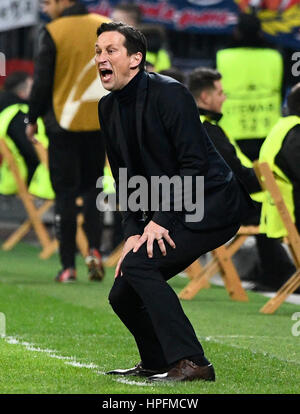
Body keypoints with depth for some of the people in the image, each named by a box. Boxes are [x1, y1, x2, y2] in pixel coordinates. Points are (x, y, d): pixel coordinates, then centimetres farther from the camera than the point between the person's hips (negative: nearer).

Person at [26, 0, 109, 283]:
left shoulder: (53, 33, -9)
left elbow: (41, 82, -6)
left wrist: (32, 120, 6)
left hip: (63, 124, -3)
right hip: (99, 122, 3)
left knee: (65, 193, 3)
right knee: (92, 188, 16)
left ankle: (68, 265, 1)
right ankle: (94, 249, -4)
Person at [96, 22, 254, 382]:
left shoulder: (169, 93, -17)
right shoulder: (108, 107, 7)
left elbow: (195, 165, -20)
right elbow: (124, 178, 10)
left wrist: (160, 221, -23)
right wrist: (132, 231, -3)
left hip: (212, 204, -8)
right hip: (165, 213, 8)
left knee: (138, 264, -25)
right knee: (122, 295, 5)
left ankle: (190, 363, -23)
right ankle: (155, 363, 29)